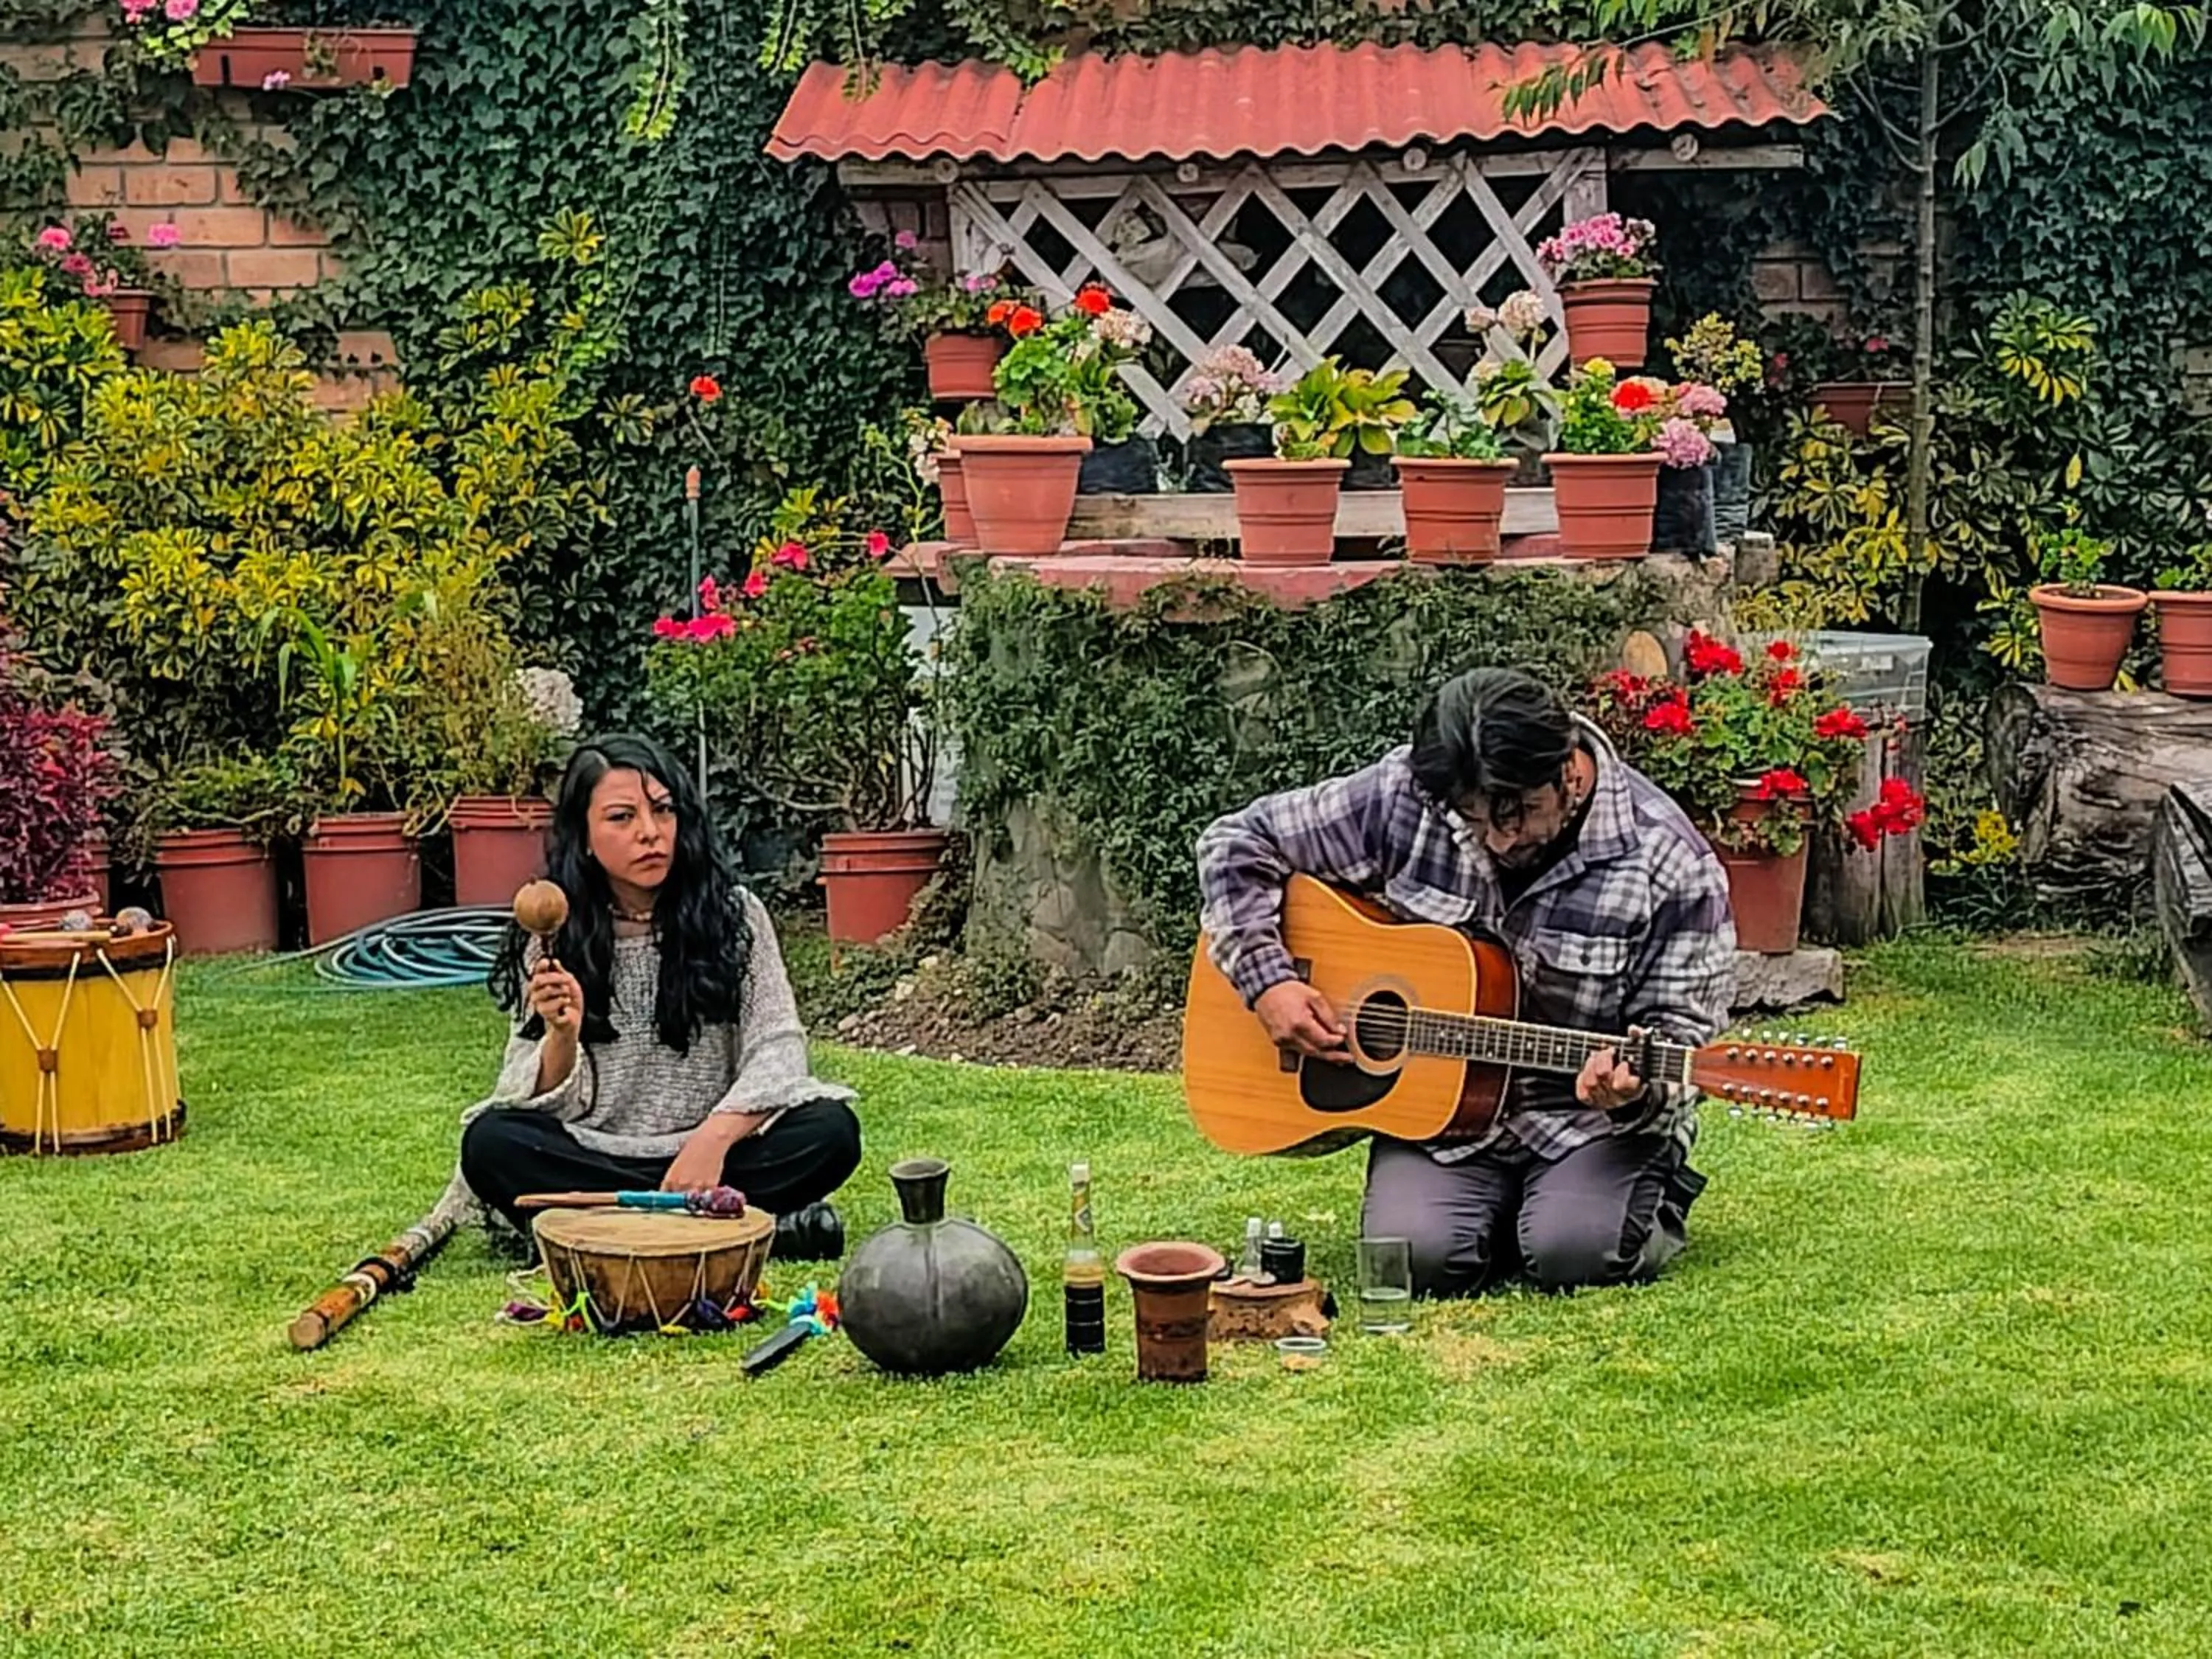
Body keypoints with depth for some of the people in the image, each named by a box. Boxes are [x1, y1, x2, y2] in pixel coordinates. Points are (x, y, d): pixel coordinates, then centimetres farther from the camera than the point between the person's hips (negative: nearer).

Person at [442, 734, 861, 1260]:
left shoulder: (734, 916, 0)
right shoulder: (555, 938, 1)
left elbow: (777, 1048, -8)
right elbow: (547, 1103, -2)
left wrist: (714, 1138, -26)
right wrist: (562, 1036, -25)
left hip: (710, 1154, -1)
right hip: (593, 1158, 1)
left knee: (831, 1131, -26)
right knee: (490, 1145, -29)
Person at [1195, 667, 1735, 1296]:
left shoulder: (1669, 865, -14)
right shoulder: (1404, 796, -9)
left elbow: (1678, 1032, -8)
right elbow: (1237, 843, 0)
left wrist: (1634, 1091, -31)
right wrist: (1268, 981, -13)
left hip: (1587, 1120, -2)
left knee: (1576, 1251, -30)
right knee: (1415, 1255, -25)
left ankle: (1650, 1208, 8)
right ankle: (1501, 1212, 11)